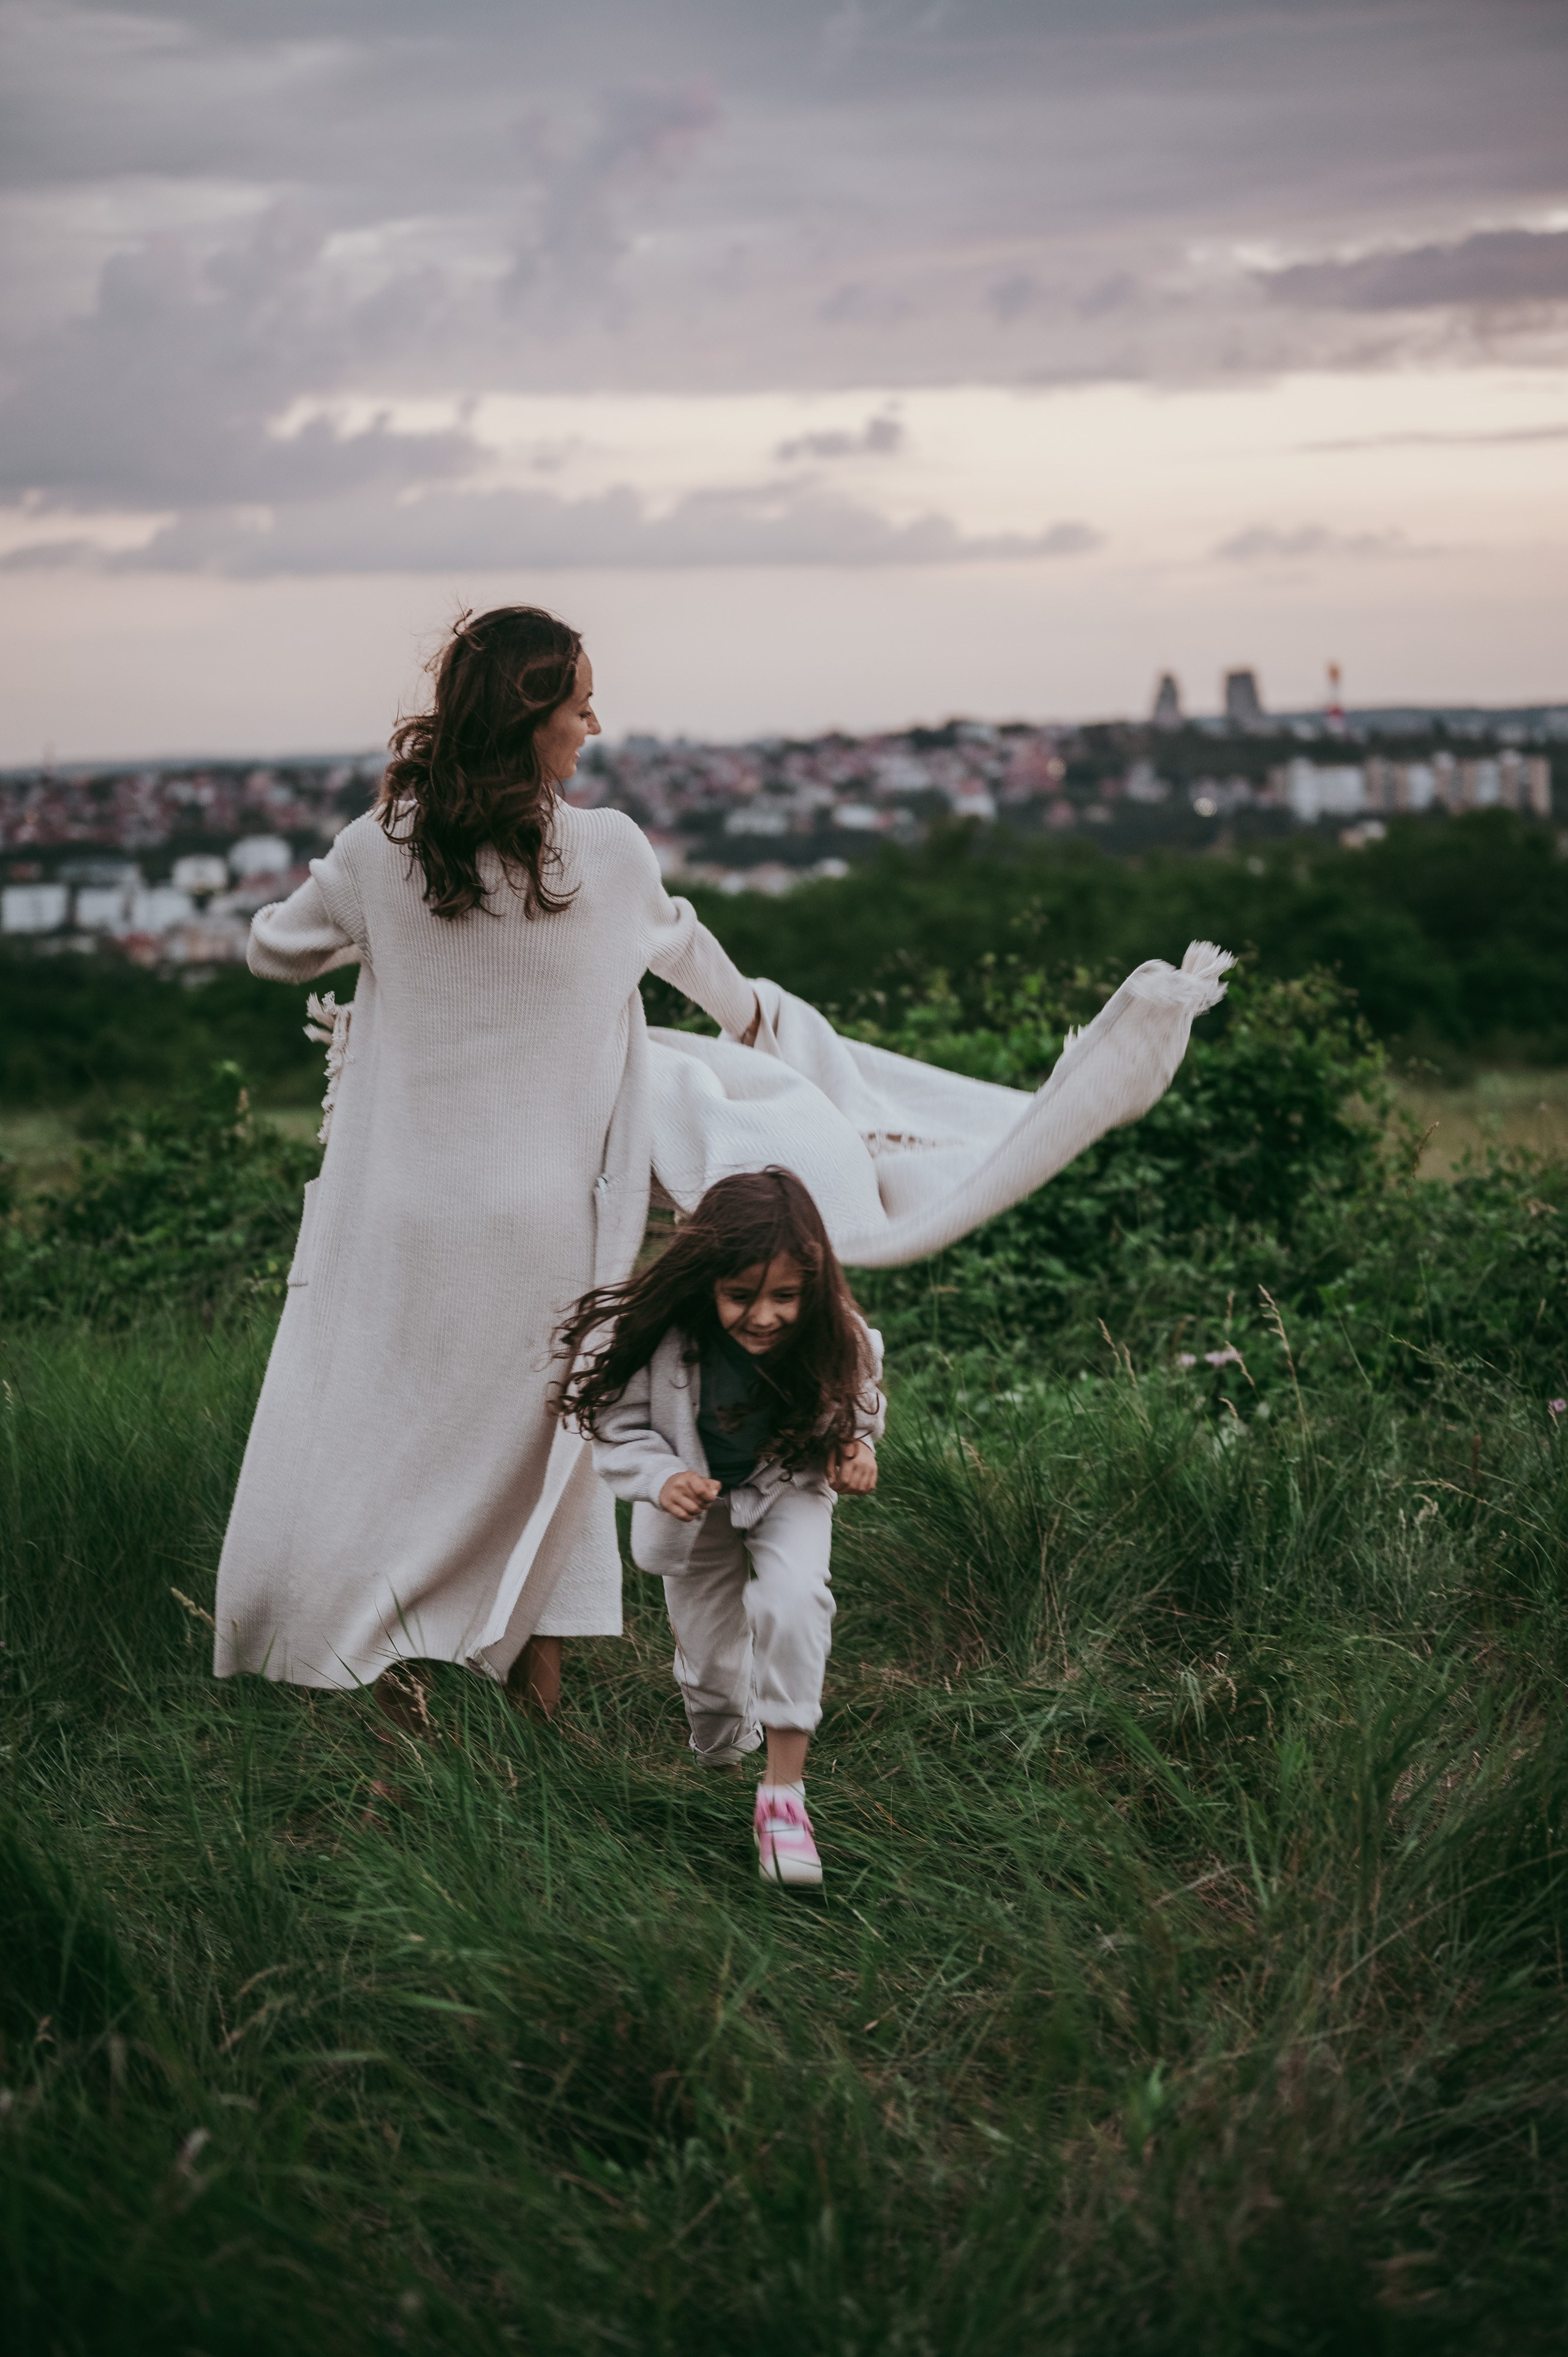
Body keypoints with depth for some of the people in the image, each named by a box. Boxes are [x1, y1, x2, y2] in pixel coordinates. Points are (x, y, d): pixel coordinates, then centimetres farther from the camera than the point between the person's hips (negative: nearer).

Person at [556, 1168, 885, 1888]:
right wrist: (663, 1479, -36)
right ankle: (719, 1745, 54)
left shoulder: (838, 1342, -28)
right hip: (696, 1505, 0)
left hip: (788, 1488, 0)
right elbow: (621, 1428, -18)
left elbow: (858, 1405, -4)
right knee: (712, 1659, 14)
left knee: (793, 1599, -29)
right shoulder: (657, 1337, -34)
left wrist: (856, 1447, -25)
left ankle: (784, 1792, -20)